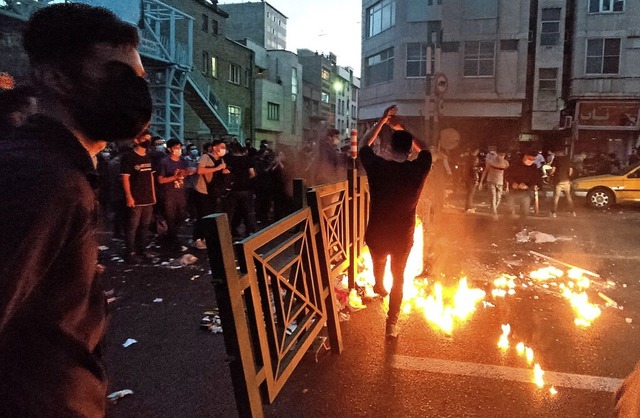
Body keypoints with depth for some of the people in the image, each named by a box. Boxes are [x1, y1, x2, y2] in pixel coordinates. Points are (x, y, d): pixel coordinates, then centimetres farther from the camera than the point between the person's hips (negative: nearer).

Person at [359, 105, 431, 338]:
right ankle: (392, 324, 23)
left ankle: (379, 287, 63)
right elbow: (424, 150, 8)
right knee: (398, 278, 19)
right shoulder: (418, 169, -16)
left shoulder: (377, 166, -19)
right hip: (403, 237, 0)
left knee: (378, 262, 33)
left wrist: (383, 120, 4)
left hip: (376, 234, 1)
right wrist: (405, 132, 11)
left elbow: (364, 145, 2)